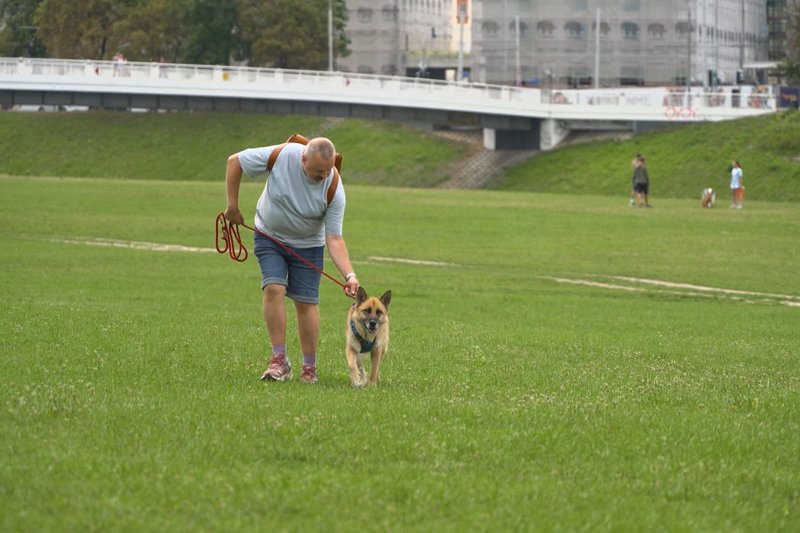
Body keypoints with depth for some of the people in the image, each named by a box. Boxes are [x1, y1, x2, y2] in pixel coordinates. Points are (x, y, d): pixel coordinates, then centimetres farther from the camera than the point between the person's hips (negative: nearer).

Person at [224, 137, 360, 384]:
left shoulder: (334, 190, -25)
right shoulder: (281, 156, -27)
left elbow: (334, 239, -24)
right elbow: (235, 161, -13)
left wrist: (349, 275, -37)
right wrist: (232, 206, -10)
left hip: (307, 244, 0)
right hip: (270, 236, 0)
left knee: (306, 301, -5)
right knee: (273, 288, -18)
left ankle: (309, 368, 6)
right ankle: (279, 360, -14)